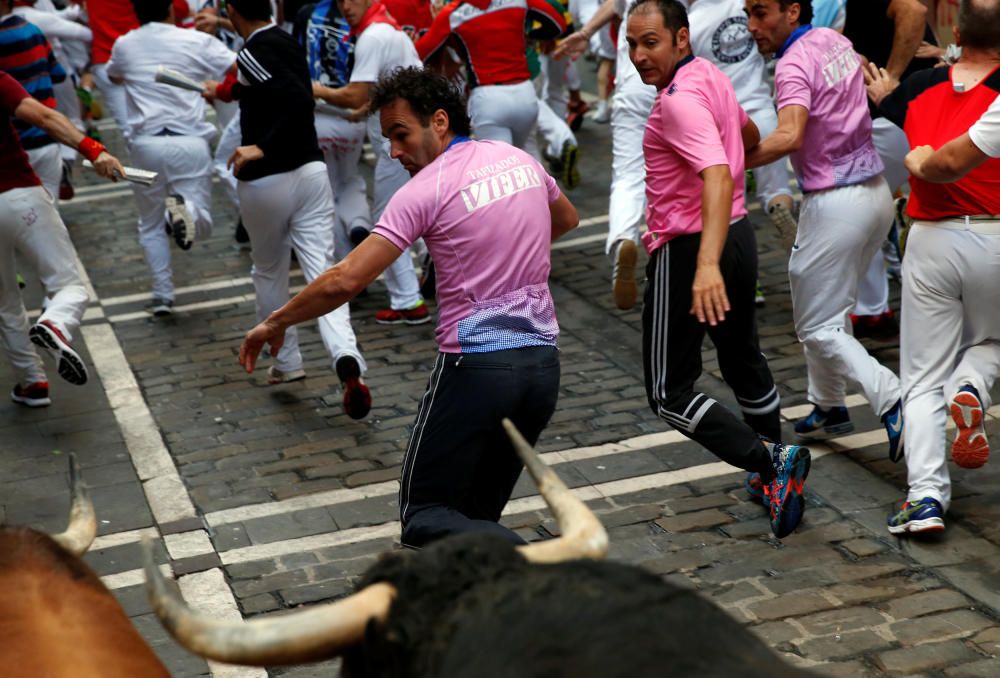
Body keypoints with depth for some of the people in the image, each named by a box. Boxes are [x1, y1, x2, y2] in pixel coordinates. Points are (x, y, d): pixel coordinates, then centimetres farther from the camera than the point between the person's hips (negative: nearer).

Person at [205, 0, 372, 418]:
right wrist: (227, 91, 48)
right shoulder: (287, 42, 12)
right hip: (310, 171, 5)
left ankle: (286, 362, 27)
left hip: (265, 180, -5)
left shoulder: (253, 52, -13)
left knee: (269, 272, 17)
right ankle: (346, 360, -25)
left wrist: (263, 148, -24)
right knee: (322, 272, -4)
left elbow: (298, 99, -28)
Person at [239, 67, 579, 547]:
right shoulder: (519, 158, 8)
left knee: (424, 517, 1)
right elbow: (566, 219, 30)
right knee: (479, 516, 18)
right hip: (543, 360, 7)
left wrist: (275, 323, -3)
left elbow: (344, 281, -16)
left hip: (476, 367, -7)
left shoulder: (425, 190, -12)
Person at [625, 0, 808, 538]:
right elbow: (748, 134, 27)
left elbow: (719, 177, -36)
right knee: (744, 363, 25)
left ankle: (771, 461, -15)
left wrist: (707, 265, -48)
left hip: (687, 252, -10)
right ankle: (777, 474, 39)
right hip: (737, 237, 10)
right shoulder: (712, 77, 7)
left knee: (670, 394, -4)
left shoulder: (681, 100, -22)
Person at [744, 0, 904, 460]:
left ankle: (892, 401, -15)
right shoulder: (835, 41, 7)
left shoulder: (793, 64, -19)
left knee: (818, 327, -2)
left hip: (835, 205, -9)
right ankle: (828, 408, 30)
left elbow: (790, 136, -36)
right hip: (876, 192, 9)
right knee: (830, 310, 22)